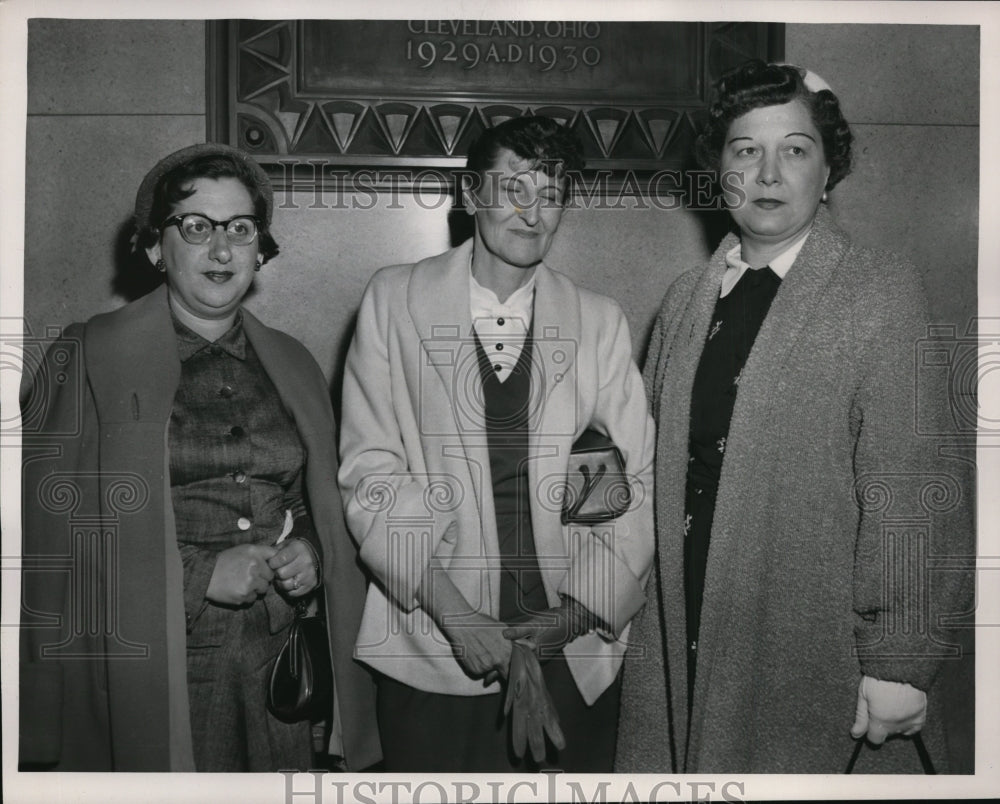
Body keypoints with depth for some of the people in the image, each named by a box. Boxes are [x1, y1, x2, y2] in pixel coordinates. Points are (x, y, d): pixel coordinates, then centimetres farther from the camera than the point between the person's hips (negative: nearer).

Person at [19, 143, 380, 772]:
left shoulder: (294, 366, 12)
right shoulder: (89, 356, -2)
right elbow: (46, 526, -9)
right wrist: (196, 575, -16)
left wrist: (311, 554, -1)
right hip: (146, 684, -3)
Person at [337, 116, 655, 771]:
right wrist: (452, 611, -12)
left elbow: (637, 487, 2)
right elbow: (370, 473, -4)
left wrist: (579, 611, -10)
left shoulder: (602, 323, 6)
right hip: (432, 653, -1)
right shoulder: (395, 301, 1)